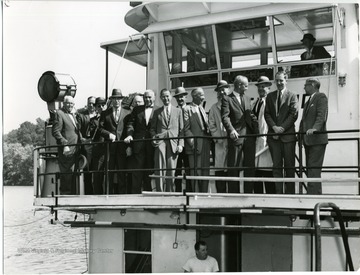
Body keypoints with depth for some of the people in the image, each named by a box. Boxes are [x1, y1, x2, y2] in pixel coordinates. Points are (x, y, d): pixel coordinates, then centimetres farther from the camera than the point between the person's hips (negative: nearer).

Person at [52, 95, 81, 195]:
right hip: (67, 150, -8)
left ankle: (72, 194, 17)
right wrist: (64, 144, -19)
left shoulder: (73, 114, 20)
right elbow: (55, 132, -12)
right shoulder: (59, 113, -5)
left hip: (75, 150, 8)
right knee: (66, 175, -6)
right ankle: (64, 194, 0)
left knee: (74, 175, 11)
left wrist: (81, 140, 12)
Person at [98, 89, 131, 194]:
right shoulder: (105, 114, 13)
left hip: (123, 147, 0)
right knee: (109, 173, 1)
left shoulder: (127, 113, 11)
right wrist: (109, 134, -12)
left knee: (122, 173, -2)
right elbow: (100, 129, 6)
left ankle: (121, 194, 3)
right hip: (109, 147, 1)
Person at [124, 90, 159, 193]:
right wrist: (129, 134, -9)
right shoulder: (137, 109, 13)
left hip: (152, 144, -1)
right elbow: (131, 124, 8)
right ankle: (135, 192, 4)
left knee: (149, 169, 4)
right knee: (137, 169, 1)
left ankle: (148, 191, 12)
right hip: (138, 144, 1)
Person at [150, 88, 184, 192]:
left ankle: (170, 193, 5)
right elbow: (152, 128, 17)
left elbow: (181, 129, 10)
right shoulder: (157, 112, 16)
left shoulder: (178, 111, 14)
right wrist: (154, 137, -3)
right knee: (160, 169, -7)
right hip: (160, 142, 0)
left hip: (173, 143, 0)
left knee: (171, 171, -2)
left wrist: (180, 144, 0)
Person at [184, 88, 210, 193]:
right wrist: (192, 141, -16)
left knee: (205, 172, 6)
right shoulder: (187, 109, -1)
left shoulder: (202, 109, 22)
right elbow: (186, 129, -8)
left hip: (205, 144, 7)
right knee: (195, 172, -5)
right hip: (195, 145, -7)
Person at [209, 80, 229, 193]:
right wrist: (218, 138, -3)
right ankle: (221, 193, 0)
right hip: (220, 143, 1)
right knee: (220, 170, -4)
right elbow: (211, 125, 9)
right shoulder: (214, 108, 14)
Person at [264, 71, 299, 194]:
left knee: (289, 165, 0)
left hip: (288, 135, -3)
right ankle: (278, 192, 3)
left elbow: (293, 115, -4)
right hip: (273, 135, 3)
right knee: (276, 165, 1)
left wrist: (282, 128, -12)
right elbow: (267, 114, 9)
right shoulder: (270, 96, 15)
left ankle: (290, 192, 6)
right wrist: (274, 127, -7)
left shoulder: (292, 96, 4)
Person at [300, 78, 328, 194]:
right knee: (310, 169, 8)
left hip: (317, 140, -9)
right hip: (308, 140, 9)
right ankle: (316, 193, 13)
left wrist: (315, 128, -32)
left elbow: (322, 116, -17)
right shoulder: (308, 101, 24)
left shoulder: (321, 97, -3)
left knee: (314, 169, -14)